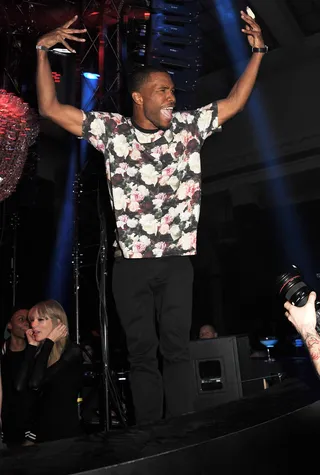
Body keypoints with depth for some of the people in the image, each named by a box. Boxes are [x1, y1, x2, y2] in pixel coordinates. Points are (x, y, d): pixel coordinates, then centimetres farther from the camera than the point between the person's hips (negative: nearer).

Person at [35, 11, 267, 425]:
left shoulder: (188, 126, 7)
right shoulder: (112, 130, 4)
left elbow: (235, 102, 15)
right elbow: (50, 108, 5)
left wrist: (257, 52, 11)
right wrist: (43, 51, 1)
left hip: (177, 260, 0)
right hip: (131, 264, 0)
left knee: (176, 348, 0)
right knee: (141, 351, 7)